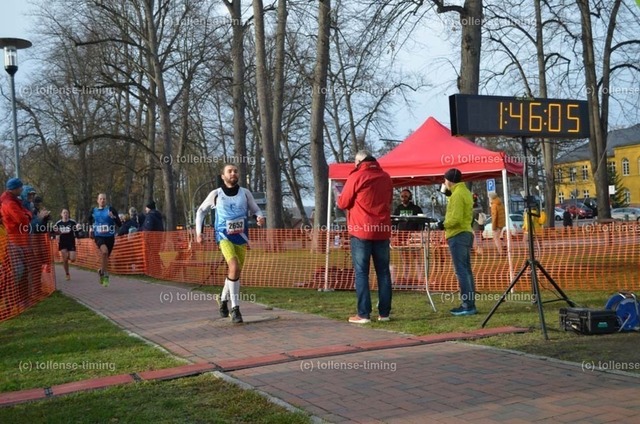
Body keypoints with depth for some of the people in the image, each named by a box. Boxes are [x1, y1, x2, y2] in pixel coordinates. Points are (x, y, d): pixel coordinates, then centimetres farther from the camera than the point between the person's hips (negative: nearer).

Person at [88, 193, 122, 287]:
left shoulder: (111, 209, -2)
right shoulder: (93, 211, 6)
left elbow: (119, 224, -8)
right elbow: (90, 220, 30)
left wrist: (113, 217, -23)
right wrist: (91, 228, 17)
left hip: (110, 236, 1)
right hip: (99, 236, -1)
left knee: (106, 257, 12)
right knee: (104, 251, -29)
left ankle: (101, 271, 42)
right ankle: (105, 274, -19)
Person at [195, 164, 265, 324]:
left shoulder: (245, 193, 1)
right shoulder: (216, 194, -2)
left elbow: (255, 210, 9)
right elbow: (201, 211, 12)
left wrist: (260, 218, -14)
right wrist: (198, 231, 4)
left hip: (241, 237, 3)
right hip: (224, 236, -3)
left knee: (236, 271, 13)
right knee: (234, 267, -24)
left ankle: (223, 299, 41)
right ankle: (235, 308, -16)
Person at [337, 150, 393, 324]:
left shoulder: (356, 177, -6)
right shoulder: (386, 177, 8)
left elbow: (342, 203, 0)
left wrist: (341, 196, 20)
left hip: (361, 231, -4)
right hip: (382, 231, 4)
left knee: (361, 272, -1)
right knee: (383, 272, 8)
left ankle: (363, 314, -4)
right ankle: (384, 313, 9)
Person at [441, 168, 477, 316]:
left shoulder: (457, 194, -14)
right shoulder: (465, 191, 17)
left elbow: (456, 219, -22)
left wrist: (443, 224, -6)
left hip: (458, 235, -10)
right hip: (466, 233, 10)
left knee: (461, 271, -9)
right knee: (466, 270, 12)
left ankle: (467, 306, -9)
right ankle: (470, 304, 15)